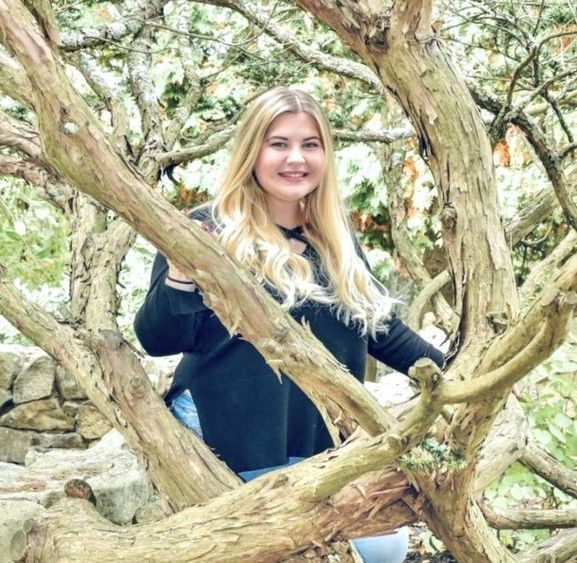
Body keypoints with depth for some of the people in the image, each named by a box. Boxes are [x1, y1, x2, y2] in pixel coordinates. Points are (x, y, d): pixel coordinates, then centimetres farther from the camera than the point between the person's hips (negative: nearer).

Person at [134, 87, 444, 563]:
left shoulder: (336, 241, 8)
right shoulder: (211, 232, -10)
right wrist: (180, 274, -32)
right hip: (229, 448, -6)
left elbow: (382, 329, 17)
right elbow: (158, 341, -14)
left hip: (325, 447, 6)